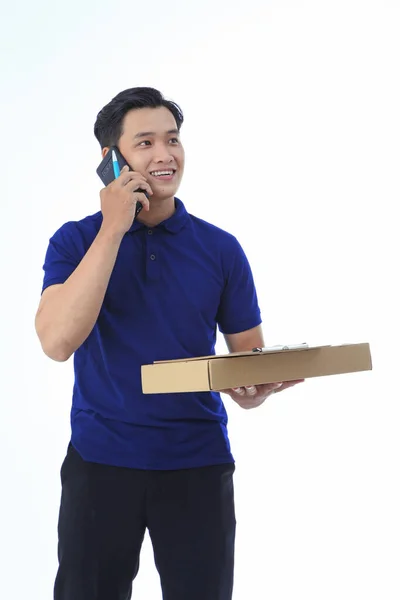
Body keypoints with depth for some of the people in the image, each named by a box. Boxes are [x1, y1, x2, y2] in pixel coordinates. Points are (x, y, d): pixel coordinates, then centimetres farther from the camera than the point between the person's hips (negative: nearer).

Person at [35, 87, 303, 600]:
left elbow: (250, 353, 6)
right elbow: (57, 342, -18)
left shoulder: (221, 248, 1)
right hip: (100, 460, 0)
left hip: (199, 461, 1)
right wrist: (113, 230, -19)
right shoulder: (76, 241, -2)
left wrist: (253, 389, -19)